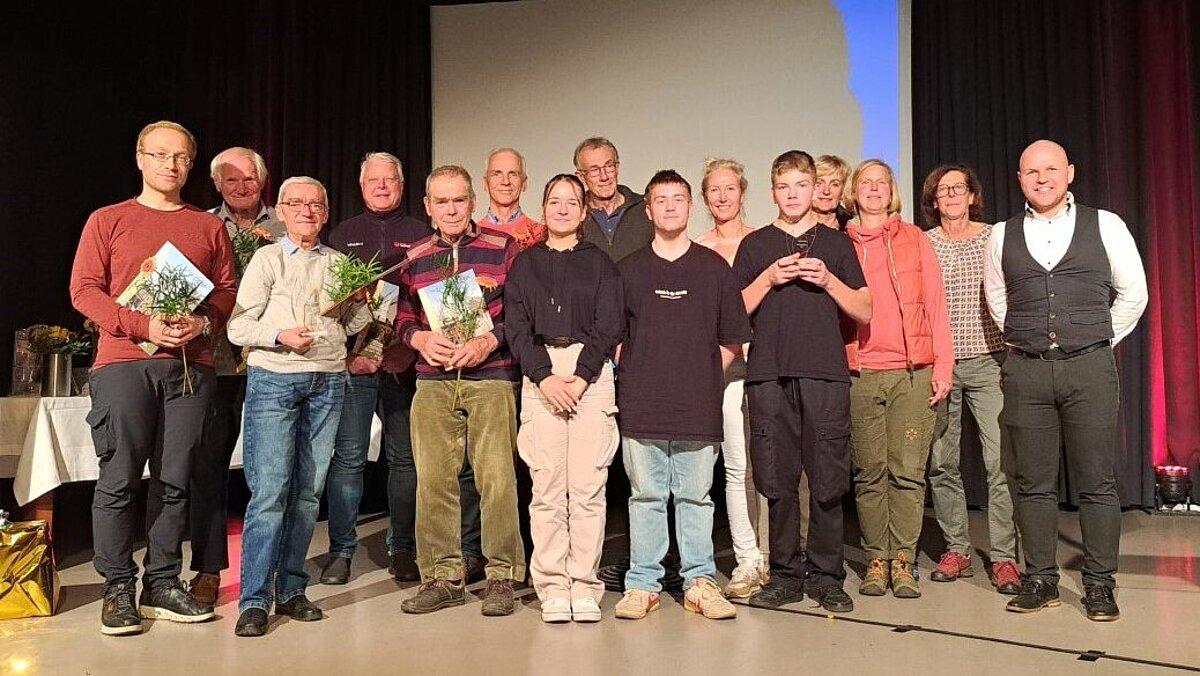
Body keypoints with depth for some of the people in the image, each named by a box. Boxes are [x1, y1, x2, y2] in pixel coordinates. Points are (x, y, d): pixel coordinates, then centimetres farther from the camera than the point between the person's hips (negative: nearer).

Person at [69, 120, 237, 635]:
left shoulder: (209, 227, 16)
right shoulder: (107, 220, 9)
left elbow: (227, 290, 13)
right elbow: (84, 290, 2)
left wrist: (202, 323, -8)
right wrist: (143, 325, -12)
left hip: (191, 365, 2)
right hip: (123, 362, -2)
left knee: (174, 480, 3)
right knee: (119, 479, -2)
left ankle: (162, 583, 13)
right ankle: (118, 589, 9)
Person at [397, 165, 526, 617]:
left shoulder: (502, 248, 4)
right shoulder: (414, 258, 14)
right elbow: (402, 315, 16)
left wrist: (489, 340, -13)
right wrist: (420, 338, -5)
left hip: (492, 378, -3)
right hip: (432, 381, 3)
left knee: (497, 478, -4)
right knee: (433, 479, 4)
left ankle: (502, 577, 9)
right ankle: (442, 577, 16)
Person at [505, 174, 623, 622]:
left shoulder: (599, 263, 12)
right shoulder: (524, 264, 15)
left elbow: (609, 326, 2)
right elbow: (516, 327, 5)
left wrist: (579, 378, -10)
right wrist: (545, 377, -8)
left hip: (591, 375, -1)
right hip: (540, 376, 1)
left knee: (588, 485, -4)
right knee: (546, 486, -2)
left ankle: (584, 585, 5)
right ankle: (553, 587, 6)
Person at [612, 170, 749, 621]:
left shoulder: (714, 267, 8)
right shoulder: (628, 269, 9)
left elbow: (733, 339, 10)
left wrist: (706, 377, 3)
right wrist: (634, 378, 2)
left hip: (699, 406, 0)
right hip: (641, 405, 0)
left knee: (696, 496, 7)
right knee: (646, 496, 6)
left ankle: (699, 581, 18)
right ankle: (643, 584, 16)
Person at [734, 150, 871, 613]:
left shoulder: (836, 244, 15)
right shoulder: (755, 245, 15)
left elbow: (865, 312, 11)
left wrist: (829, 280, -3)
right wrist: (769, 279, -4)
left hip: (825, 373, 0)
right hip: (769, 374, 0)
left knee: (828, 480, -2)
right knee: (778, 480, 1)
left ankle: (825, 575, 11)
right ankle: (786, 574, 13)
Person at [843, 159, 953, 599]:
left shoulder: (915, 239, 12)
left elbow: (935, 304, 10)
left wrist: (943, 365, 1)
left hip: (913, 372, 0)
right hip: (860, 373, 0)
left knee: (908, 471, -4)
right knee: (869, 473, 2)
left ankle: (903, 562, 4)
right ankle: (876, 560, 11)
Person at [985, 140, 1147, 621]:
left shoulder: (1105, 226, 4)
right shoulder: (1002, 236, 9)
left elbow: (1133, 295, 11)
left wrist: (1096, 344, 10)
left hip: (1090, 369, -1)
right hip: (1025, 370, 2)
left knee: (1096, 483, 2)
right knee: (1033, 483, 5)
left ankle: (1100, 585, 13)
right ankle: (1041, 580, 15)